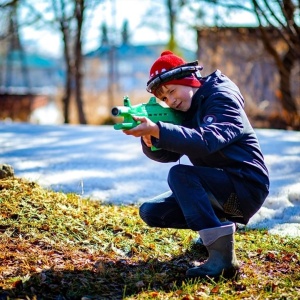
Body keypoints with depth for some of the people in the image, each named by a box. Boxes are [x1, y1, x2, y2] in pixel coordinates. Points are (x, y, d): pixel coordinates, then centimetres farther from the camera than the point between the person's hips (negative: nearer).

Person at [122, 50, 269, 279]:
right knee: (151, 212, 0)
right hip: (217, 188, 9)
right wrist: (149, 136, -22)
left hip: (246, 186, -8)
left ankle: (222, 254, -33)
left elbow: (207, 141, -34)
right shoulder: (185, 111, 10)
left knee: (180, 174, -30)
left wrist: (157, 130, -43)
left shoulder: (222, 99, -14)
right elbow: (165, 154, 0)